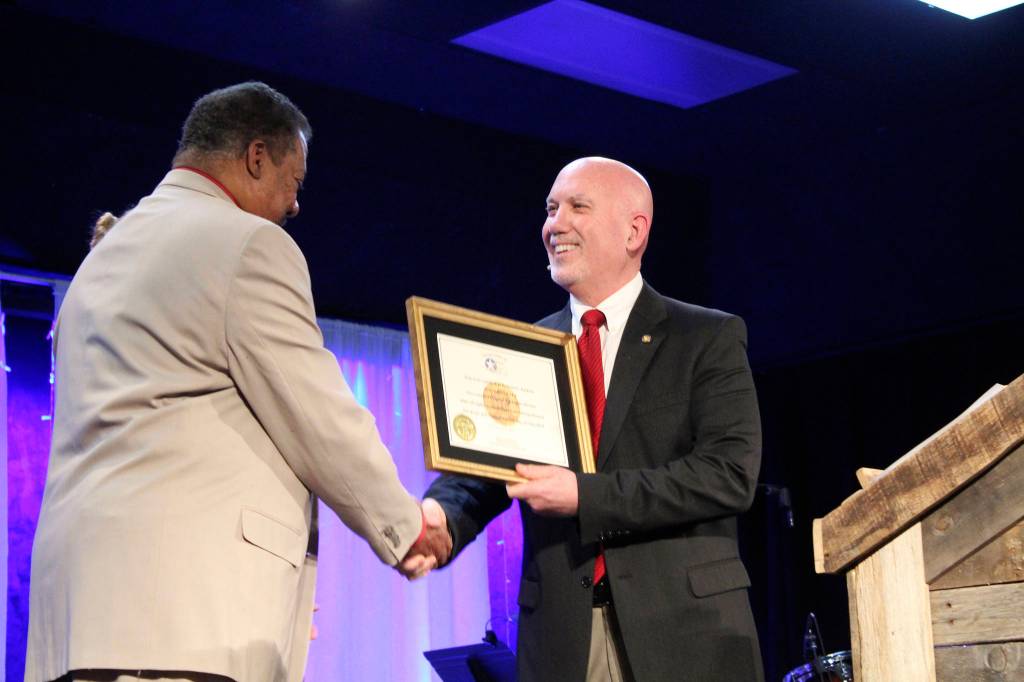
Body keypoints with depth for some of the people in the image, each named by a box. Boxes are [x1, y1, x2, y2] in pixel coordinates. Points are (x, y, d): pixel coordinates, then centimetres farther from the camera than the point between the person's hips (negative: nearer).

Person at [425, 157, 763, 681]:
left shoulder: (709, 338, 1)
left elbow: (731, 473, -11)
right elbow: (477, 471, 5)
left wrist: (584, 496, -19)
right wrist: (437, 523, -19)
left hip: (685, 634, -2)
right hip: (561, 636, 3)